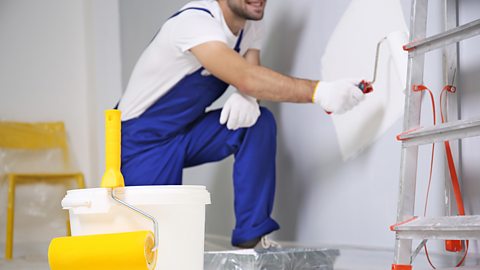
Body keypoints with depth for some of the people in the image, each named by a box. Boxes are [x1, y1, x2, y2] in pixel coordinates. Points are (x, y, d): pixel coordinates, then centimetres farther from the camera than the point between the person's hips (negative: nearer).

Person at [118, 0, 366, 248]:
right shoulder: (195, 21, -28)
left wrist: (248, 98, -33)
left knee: (259, 123, -19)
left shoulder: (252, 27, -2)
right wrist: (318, 92, -46)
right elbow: (246, 79, -40)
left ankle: (253, 235, -12)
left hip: (188, 131, 7)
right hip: (144, 138, -6)